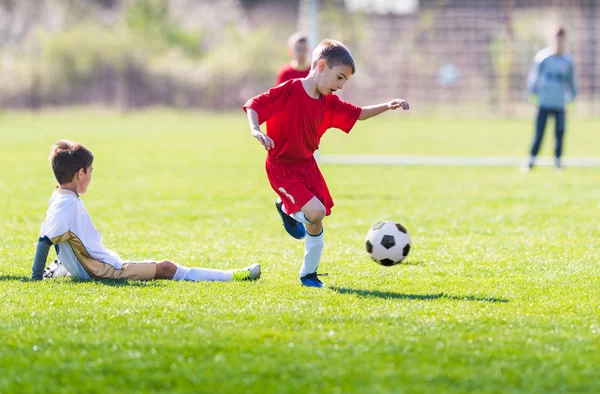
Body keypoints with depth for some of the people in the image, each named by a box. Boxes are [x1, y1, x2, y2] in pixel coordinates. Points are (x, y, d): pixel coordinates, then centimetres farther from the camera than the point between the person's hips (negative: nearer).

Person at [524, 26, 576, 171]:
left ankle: (558, 160, 11)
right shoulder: (543, 57, 1)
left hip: (559, 104, 2)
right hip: (544, 102, -2)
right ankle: (531, 160, 4)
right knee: (539, 133, -4)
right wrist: (533, 92, 1)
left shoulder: (567, 61, 9)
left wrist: (571, 98, 15)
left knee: (560, 133, -1)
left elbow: (570, 82, 19)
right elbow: (534, 75, 7)